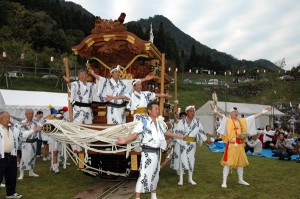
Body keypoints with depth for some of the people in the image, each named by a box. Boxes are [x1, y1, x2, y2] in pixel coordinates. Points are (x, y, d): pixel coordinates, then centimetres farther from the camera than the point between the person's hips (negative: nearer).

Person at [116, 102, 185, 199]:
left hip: (157, 152, 8)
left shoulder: (159, 123, 8)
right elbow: (134, 134, -25)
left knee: (155, 174, 18)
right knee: (143, 175, -10)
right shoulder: (143, 122, -15)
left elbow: (165, 132, 26)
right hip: (147, 153, -7)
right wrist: (125, 140, -44)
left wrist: (177, 135, 38)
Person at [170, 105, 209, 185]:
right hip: (182, 143, -3)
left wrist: (207, 140, 16)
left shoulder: (197, 122, 6)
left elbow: (201, 132, 14)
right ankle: (181, 179, 8)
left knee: (191, 160, 8)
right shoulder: (182, 121, -5)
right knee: (182, 159, -2)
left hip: (192, 143, 3)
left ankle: (190, 179, 21)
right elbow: (177, 132, -10)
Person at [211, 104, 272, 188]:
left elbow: (254, 116, 14)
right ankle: (224, 182, 1)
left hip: (240, 145, 6)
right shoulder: (227, 120, -5)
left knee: (241, 162, 17)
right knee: (227, 163, -5)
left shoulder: (243, 121, 11)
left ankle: (241, 180, 34)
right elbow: (221, 116, -24)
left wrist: (264, 111, 13)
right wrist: (215, 111, -43)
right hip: (231, 145, -6)